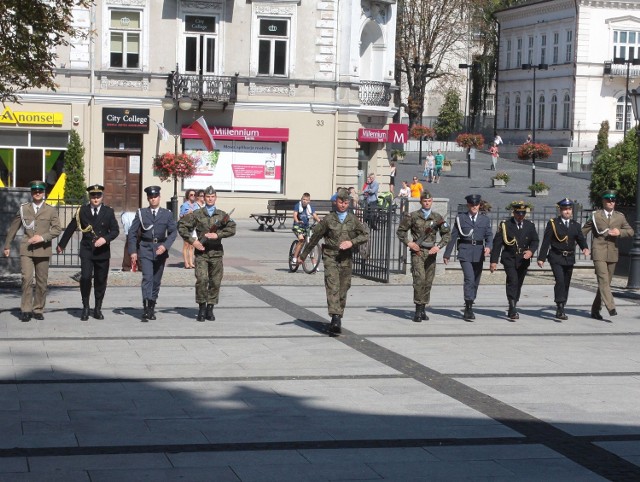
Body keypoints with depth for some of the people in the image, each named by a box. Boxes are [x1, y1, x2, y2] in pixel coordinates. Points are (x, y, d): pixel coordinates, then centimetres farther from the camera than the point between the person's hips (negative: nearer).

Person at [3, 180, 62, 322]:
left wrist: (43, 237, -14)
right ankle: (26, 310, -9)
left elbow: (57, 229, 0)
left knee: (41, 282, 4)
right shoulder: (23, 209, 10)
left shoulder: (51, 210, 8)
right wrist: (7, 246, 15)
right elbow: (13, 228, 16)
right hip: (26, 250, -1)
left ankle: (38, 310, 15)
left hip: (43, 250, 1)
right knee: (27, 278, -14)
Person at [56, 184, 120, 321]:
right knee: (85, 277, -16)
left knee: (101, 281, 6)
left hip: (103, 252, 1)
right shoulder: (82, 211, 4)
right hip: (86, 251, -1)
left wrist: (105, 239, -19)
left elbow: (115, 230, -1)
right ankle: (86, 308, -2)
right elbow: (70, 228, 10)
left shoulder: (108, 212, 4)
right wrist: (61, 245, 14)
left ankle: (98, 309, 20)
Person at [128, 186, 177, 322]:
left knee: (156, 280, 9)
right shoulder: (141, 213, 4)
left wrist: (165, 246, -17)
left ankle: (151, 308, 23)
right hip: (145, 250, -2)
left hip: (160, 250, 2)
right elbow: (132, 233, 5)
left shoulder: (167, 214, 5)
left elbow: (173, 232, 0)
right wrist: (133, 251, -4)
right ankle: (146, 311, -21)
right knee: (147, 278, -16)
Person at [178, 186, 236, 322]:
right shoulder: (197, 214, 5)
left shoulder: (222, 215, 8)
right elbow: (182, 227, 5)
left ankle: (210, 309, 15)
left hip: (216, 253, 2)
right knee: (202, 280, -14)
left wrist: (218, 235, -16)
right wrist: (193, 241, -5)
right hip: (201, 252, -2)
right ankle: (201, 308, -1)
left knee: (215, 282, 4)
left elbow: (232, 229, -3)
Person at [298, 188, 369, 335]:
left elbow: (365, 235, 7)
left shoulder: (353, 220, 8)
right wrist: (303, 255, 14)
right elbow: (315, 237, 9)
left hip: (346, 258, 3)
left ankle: (337, 319, 18)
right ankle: (336, 318, -27)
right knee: (332, 286, -17)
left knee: (343, 288, 5)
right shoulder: (328, 219, 3)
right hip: (330, 256, -3)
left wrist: (352, 242, -12)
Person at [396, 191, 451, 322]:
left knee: (428, 282, 6)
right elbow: (400, 231, 10)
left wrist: (439, 246, -5)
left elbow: (447, 234, 10)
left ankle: (423, 310, 17)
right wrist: (408, 243, -4)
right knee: (419, 279, -16)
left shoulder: (438, 218, 7)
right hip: (417, 251, -3)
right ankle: (418, 310, -13)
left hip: (431, 252, 3)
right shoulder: (413, 216, 2)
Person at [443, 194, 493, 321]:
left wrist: (488, 246, -18)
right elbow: (453, 237, 6)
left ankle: (469, 308, 23)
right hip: (465, 253, -3)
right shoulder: (460, 218, 5)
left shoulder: (485, 219, 10)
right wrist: (447, 254, 6)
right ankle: (468, 308, -17)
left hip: (478, 254, 3)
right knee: (469, 279, -17)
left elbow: (489, 236, 4)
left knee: (476, 281, 9)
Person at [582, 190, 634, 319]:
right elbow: (583, 231, 10)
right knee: (603, 280, -17)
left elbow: (630, 231, 12)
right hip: (598, 253, -4)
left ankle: (595, 309, 17)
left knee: (606, 282, 7)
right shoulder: (595, 215, 4)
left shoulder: (620, 216, 10)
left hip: (612, 254, 4)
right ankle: (611, 307, -26)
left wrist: (619, 232, -7)